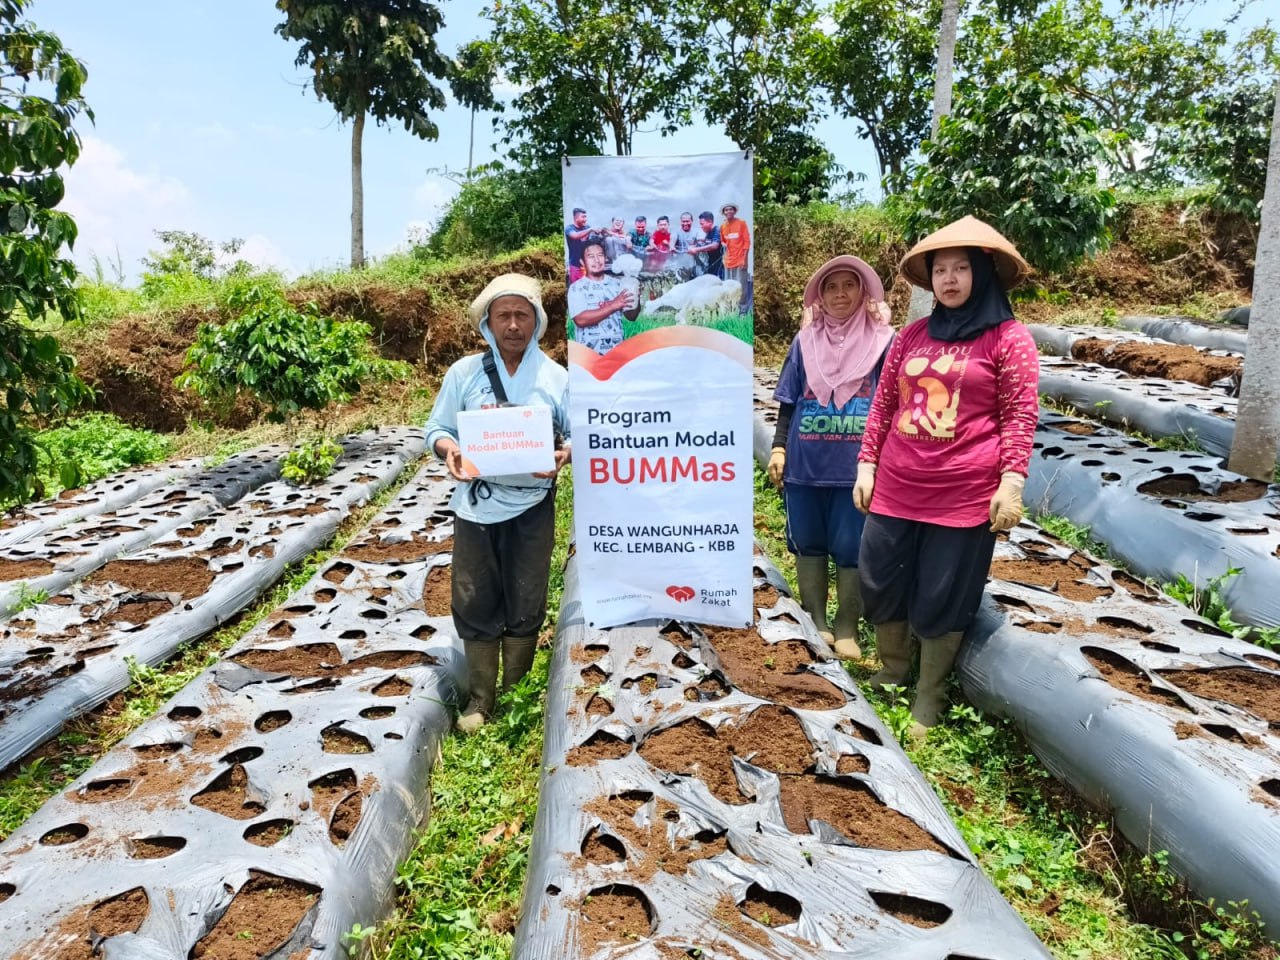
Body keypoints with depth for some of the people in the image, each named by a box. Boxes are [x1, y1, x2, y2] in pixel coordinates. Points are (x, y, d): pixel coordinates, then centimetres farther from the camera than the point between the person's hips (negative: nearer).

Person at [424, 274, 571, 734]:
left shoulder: (557, 378, 1)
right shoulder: (463, 372, 1)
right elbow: (436, 429, 4)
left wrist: (565, 454, -21)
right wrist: (448, 449, -19)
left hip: (531, 508, 0)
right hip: (476, 503, 0)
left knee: (525, 607, 10)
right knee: (475, 605, 7)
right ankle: (481, 696, 26)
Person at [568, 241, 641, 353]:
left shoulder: (617, 283, 7)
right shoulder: (576, 288, -2)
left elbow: (631, 316, 8)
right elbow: (581, 320, -16)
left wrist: (636, 301, -13)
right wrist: (613, 306, -19)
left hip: (617, 351, 3)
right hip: (589, 353, -3)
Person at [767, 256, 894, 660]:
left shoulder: (882, 342, 2)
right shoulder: (805, 342, 8)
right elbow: (788, 402, 11)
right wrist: (779, 447, 3)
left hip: (857, 466, -2)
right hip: (805, 464, 3)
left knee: (851, 549, 3)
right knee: (808, 544, 10)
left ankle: (846, 627, 18)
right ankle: (815, 621, 24)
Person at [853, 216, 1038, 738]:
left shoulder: (1009, 338, -2)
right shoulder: (912, 335, 9)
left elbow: (1019, 416, -5)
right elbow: (883, 404, 11)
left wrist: (1011, 483, -12)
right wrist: (867, 464, 8)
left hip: (964, 495, -4)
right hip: (895, 488, 4)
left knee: (941, 599, 6)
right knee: (881, 586, 12)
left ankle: (928, 696, 27)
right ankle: (891, 674, 37)